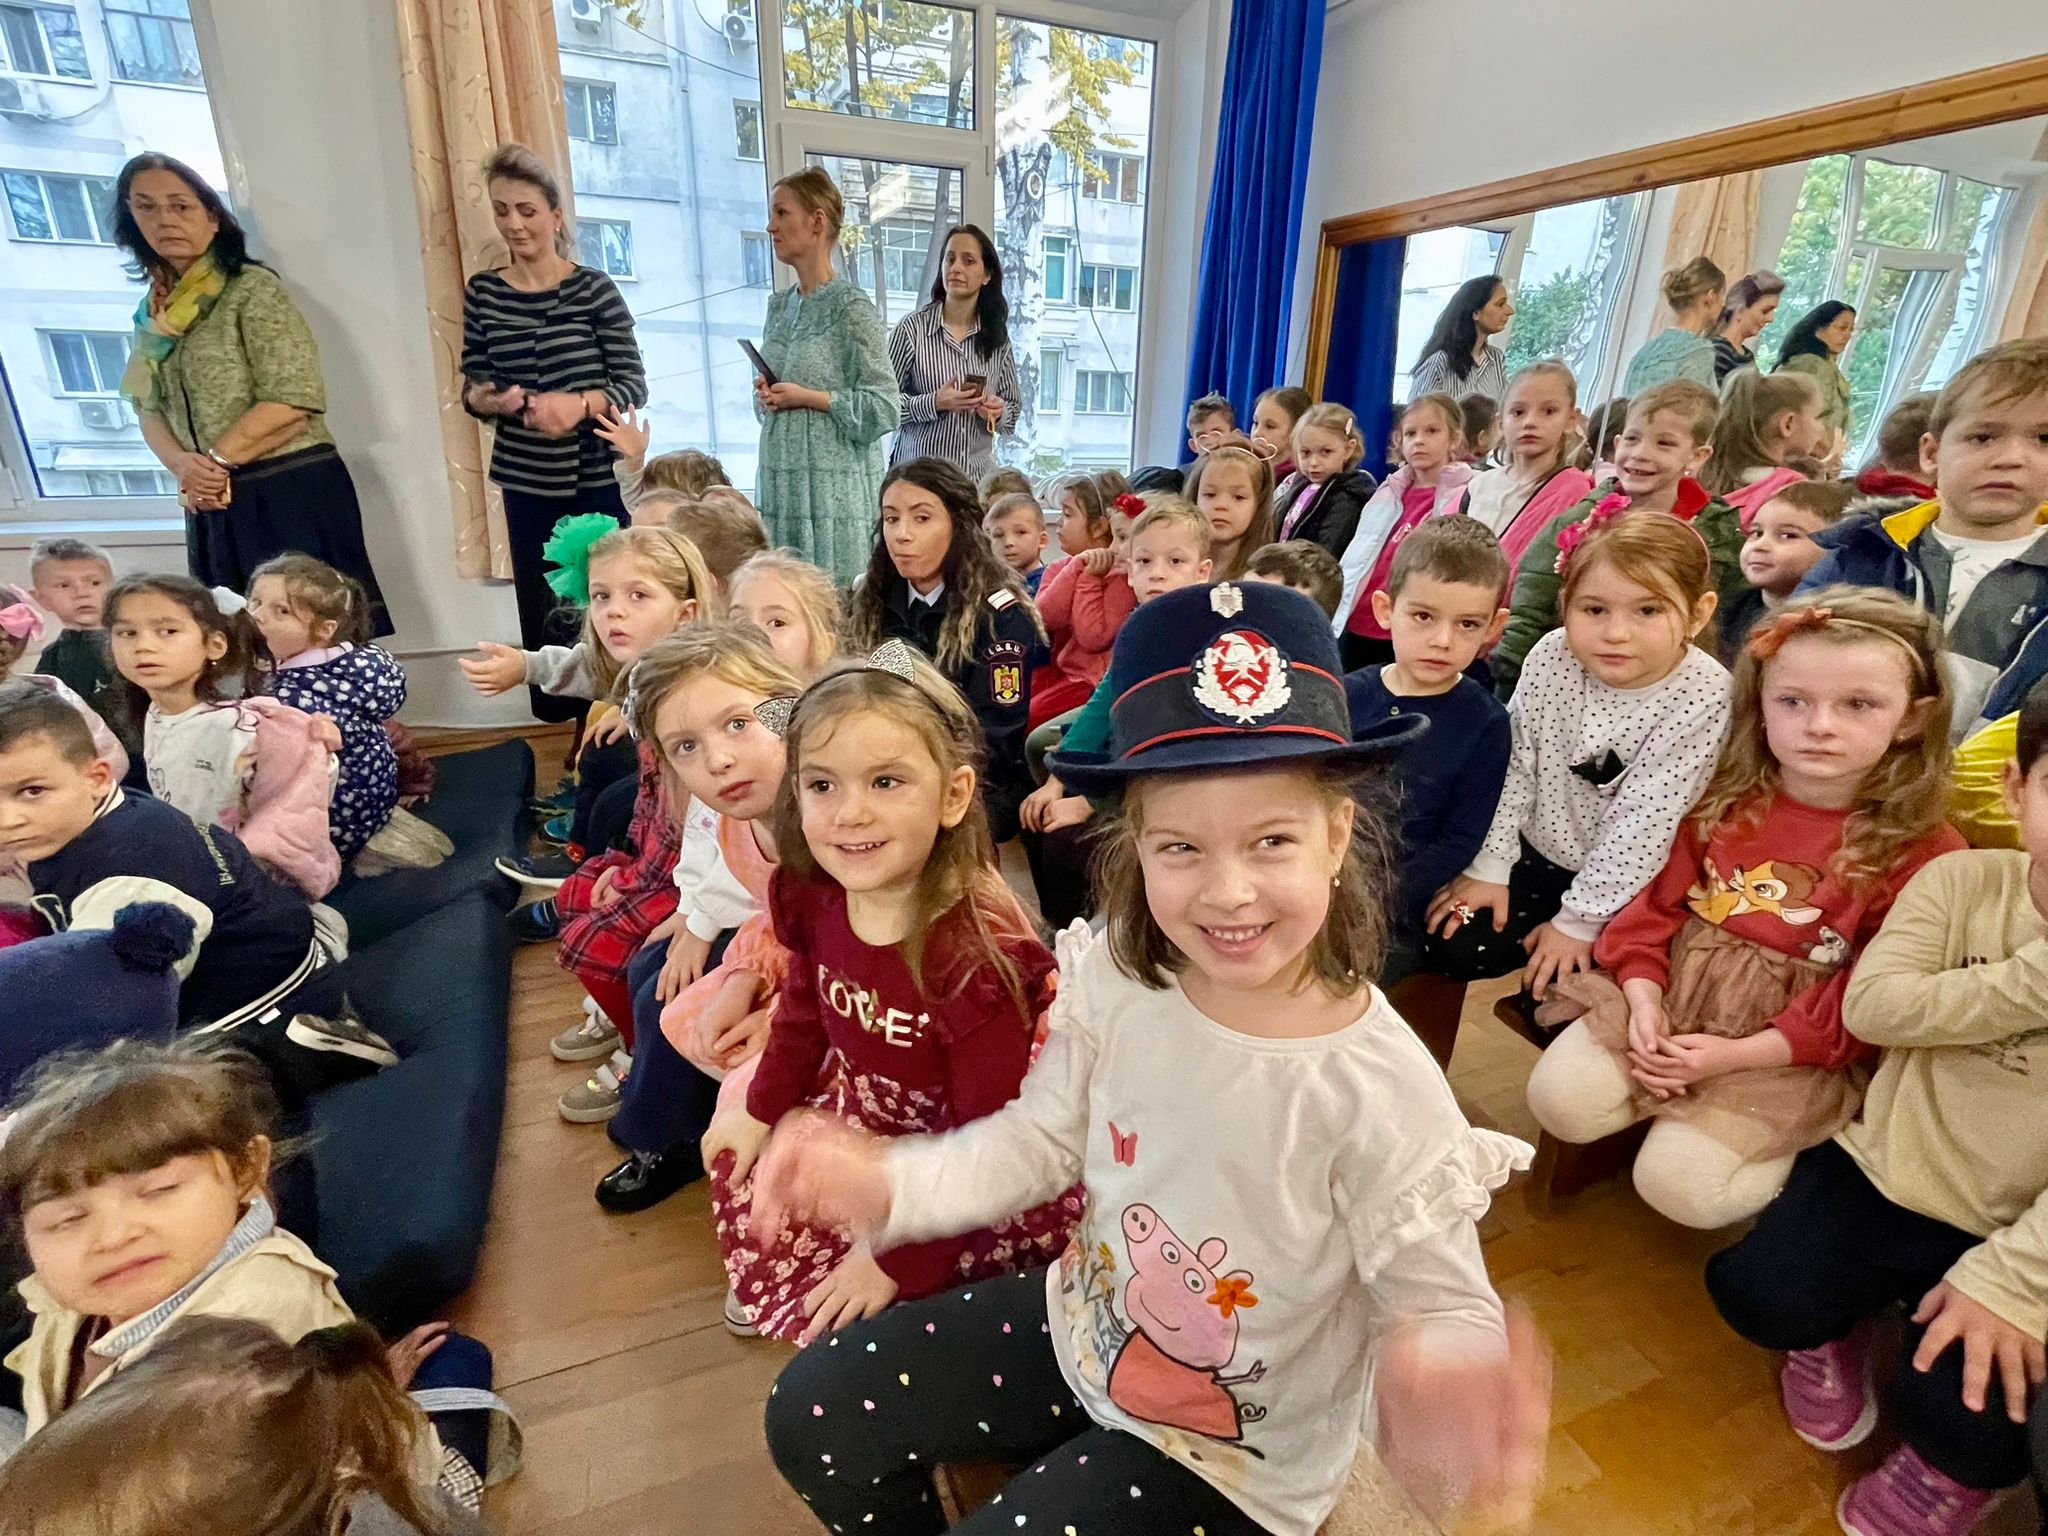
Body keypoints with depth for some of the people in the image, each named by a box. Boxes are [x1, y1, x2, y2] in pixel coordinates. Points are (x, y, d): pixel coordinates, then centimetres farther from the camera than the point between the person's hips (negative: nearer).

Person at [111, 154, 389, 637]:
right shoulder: (155, 313, 15)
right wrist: (182, 465, -7)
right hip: (215, 504, 7)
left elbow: (293, 400, -15)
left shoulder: (252, 289, -5)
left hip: (290, 491, -7)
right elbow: (149, 410, 15)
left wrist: (216, 462, -10)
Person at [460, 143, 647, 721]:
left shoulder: (593, 288, -2)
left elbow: (635, 386, -5)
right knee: (541, 611, 6)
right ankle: (556, 716, 20)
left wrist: (580, 403, -22)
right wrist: (488, 399, -12)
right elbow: (472, 389, 10)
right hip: (527, 482, 3)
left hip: (602, 477, -3)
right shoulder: (482, 292, 7)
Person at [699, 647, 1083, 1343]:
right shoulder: (815, 895, -14)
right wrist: (760, 1110, 12)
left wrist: (899, 1264, -20)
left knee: (826, 1306, -13)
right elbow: (807, 1006, 9)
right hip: (873, 1115, 7)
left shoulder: (976, 952, -34)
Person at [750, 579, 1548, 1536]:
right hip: (1079, 1325, 4)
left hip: (1230, 1456, -3)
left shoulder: (1381, 1094, -32)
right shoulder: (1113, 982, -20)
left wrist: (1438, 1377, -45)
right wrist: (888, 1183, -21)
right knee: (811, 1416, 8)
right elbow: (1041, 1138, -6)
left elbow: (1437, 1305, -21)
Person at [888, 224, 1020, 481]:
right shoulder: (913, 328, -3)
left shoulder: (996, 336, 8)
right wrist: (934, 403, -17)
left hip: (978, 474, 3)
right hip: (919, 469, -3)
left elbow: (1014, 407, 16)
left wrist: (998, 412, -6)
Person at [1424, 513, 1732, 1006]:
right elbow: (1512, 765, -8)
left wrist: (1579, 921, -18)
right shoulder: (1552, 656, -14)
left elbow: (1644, 821, -22)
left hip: (1623, 886, -3)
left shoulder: (1705, 697, -22)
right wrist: (1489, 867, -7)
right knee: (1448, 946, -8)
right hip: (1535, 855, 3)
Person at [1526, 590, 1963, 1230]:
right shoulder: (1721, 801, 2)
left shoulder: (1922, 850, -8)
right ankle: (1672, 1097, 10)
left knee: (1680, 1186, -16)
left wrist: (1736, 1054, -16)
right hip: (1673, 993, 3)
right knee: (1560, 1098, -17)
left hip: (1793, 1047, -3)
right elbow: (1655, 901, 2)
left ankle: (1782, 1144, 13)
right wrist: (1643, 1000, -12)